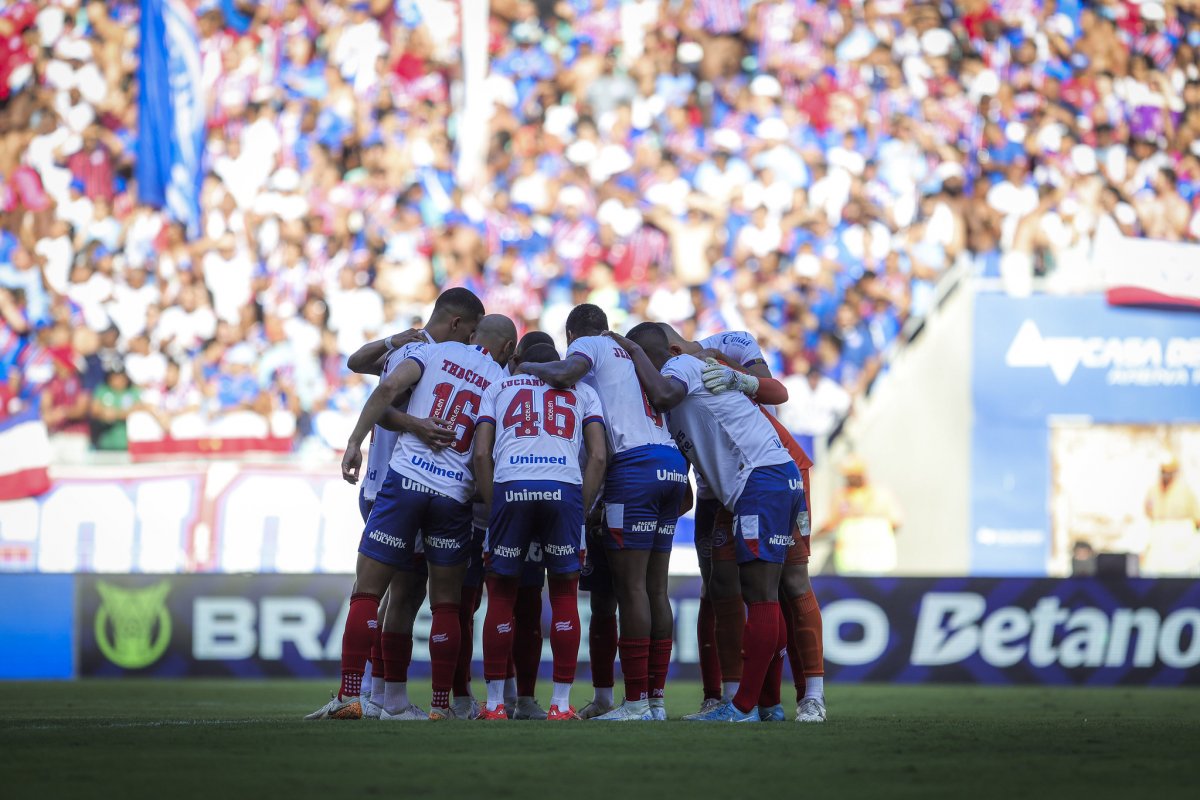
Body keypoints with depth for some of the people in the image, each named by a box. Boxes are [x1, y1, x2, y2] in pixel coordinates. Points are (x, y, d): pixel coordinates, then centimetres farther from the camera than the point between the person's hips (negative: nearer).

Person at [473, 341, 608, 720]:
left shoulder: (499, 388, 28)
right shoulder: (582, 392, 28)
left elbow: (481, 454, 14)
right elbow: (598, 456, 13)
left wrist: (494, 504, 16)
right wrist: (581, 510, 14)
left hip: (510, 486, 0)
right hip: (564, 488, 0)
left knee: (501, 596, 12)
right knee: (564, 595, 12)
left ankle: (495, 703, 12)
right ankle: (561, 703, 9)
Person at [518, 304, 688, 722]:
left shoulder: (589, 346, 7)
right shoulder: (633, 353, 29)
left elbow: (562, 374, -15)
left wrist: (526, 368, 4)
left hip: (634, 464, -8)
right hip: (672, 463, 8)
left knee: (631, 587, -8)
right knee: (655, 589, 8)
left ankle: (637, 702, -11)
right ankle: (656, 699, 7)